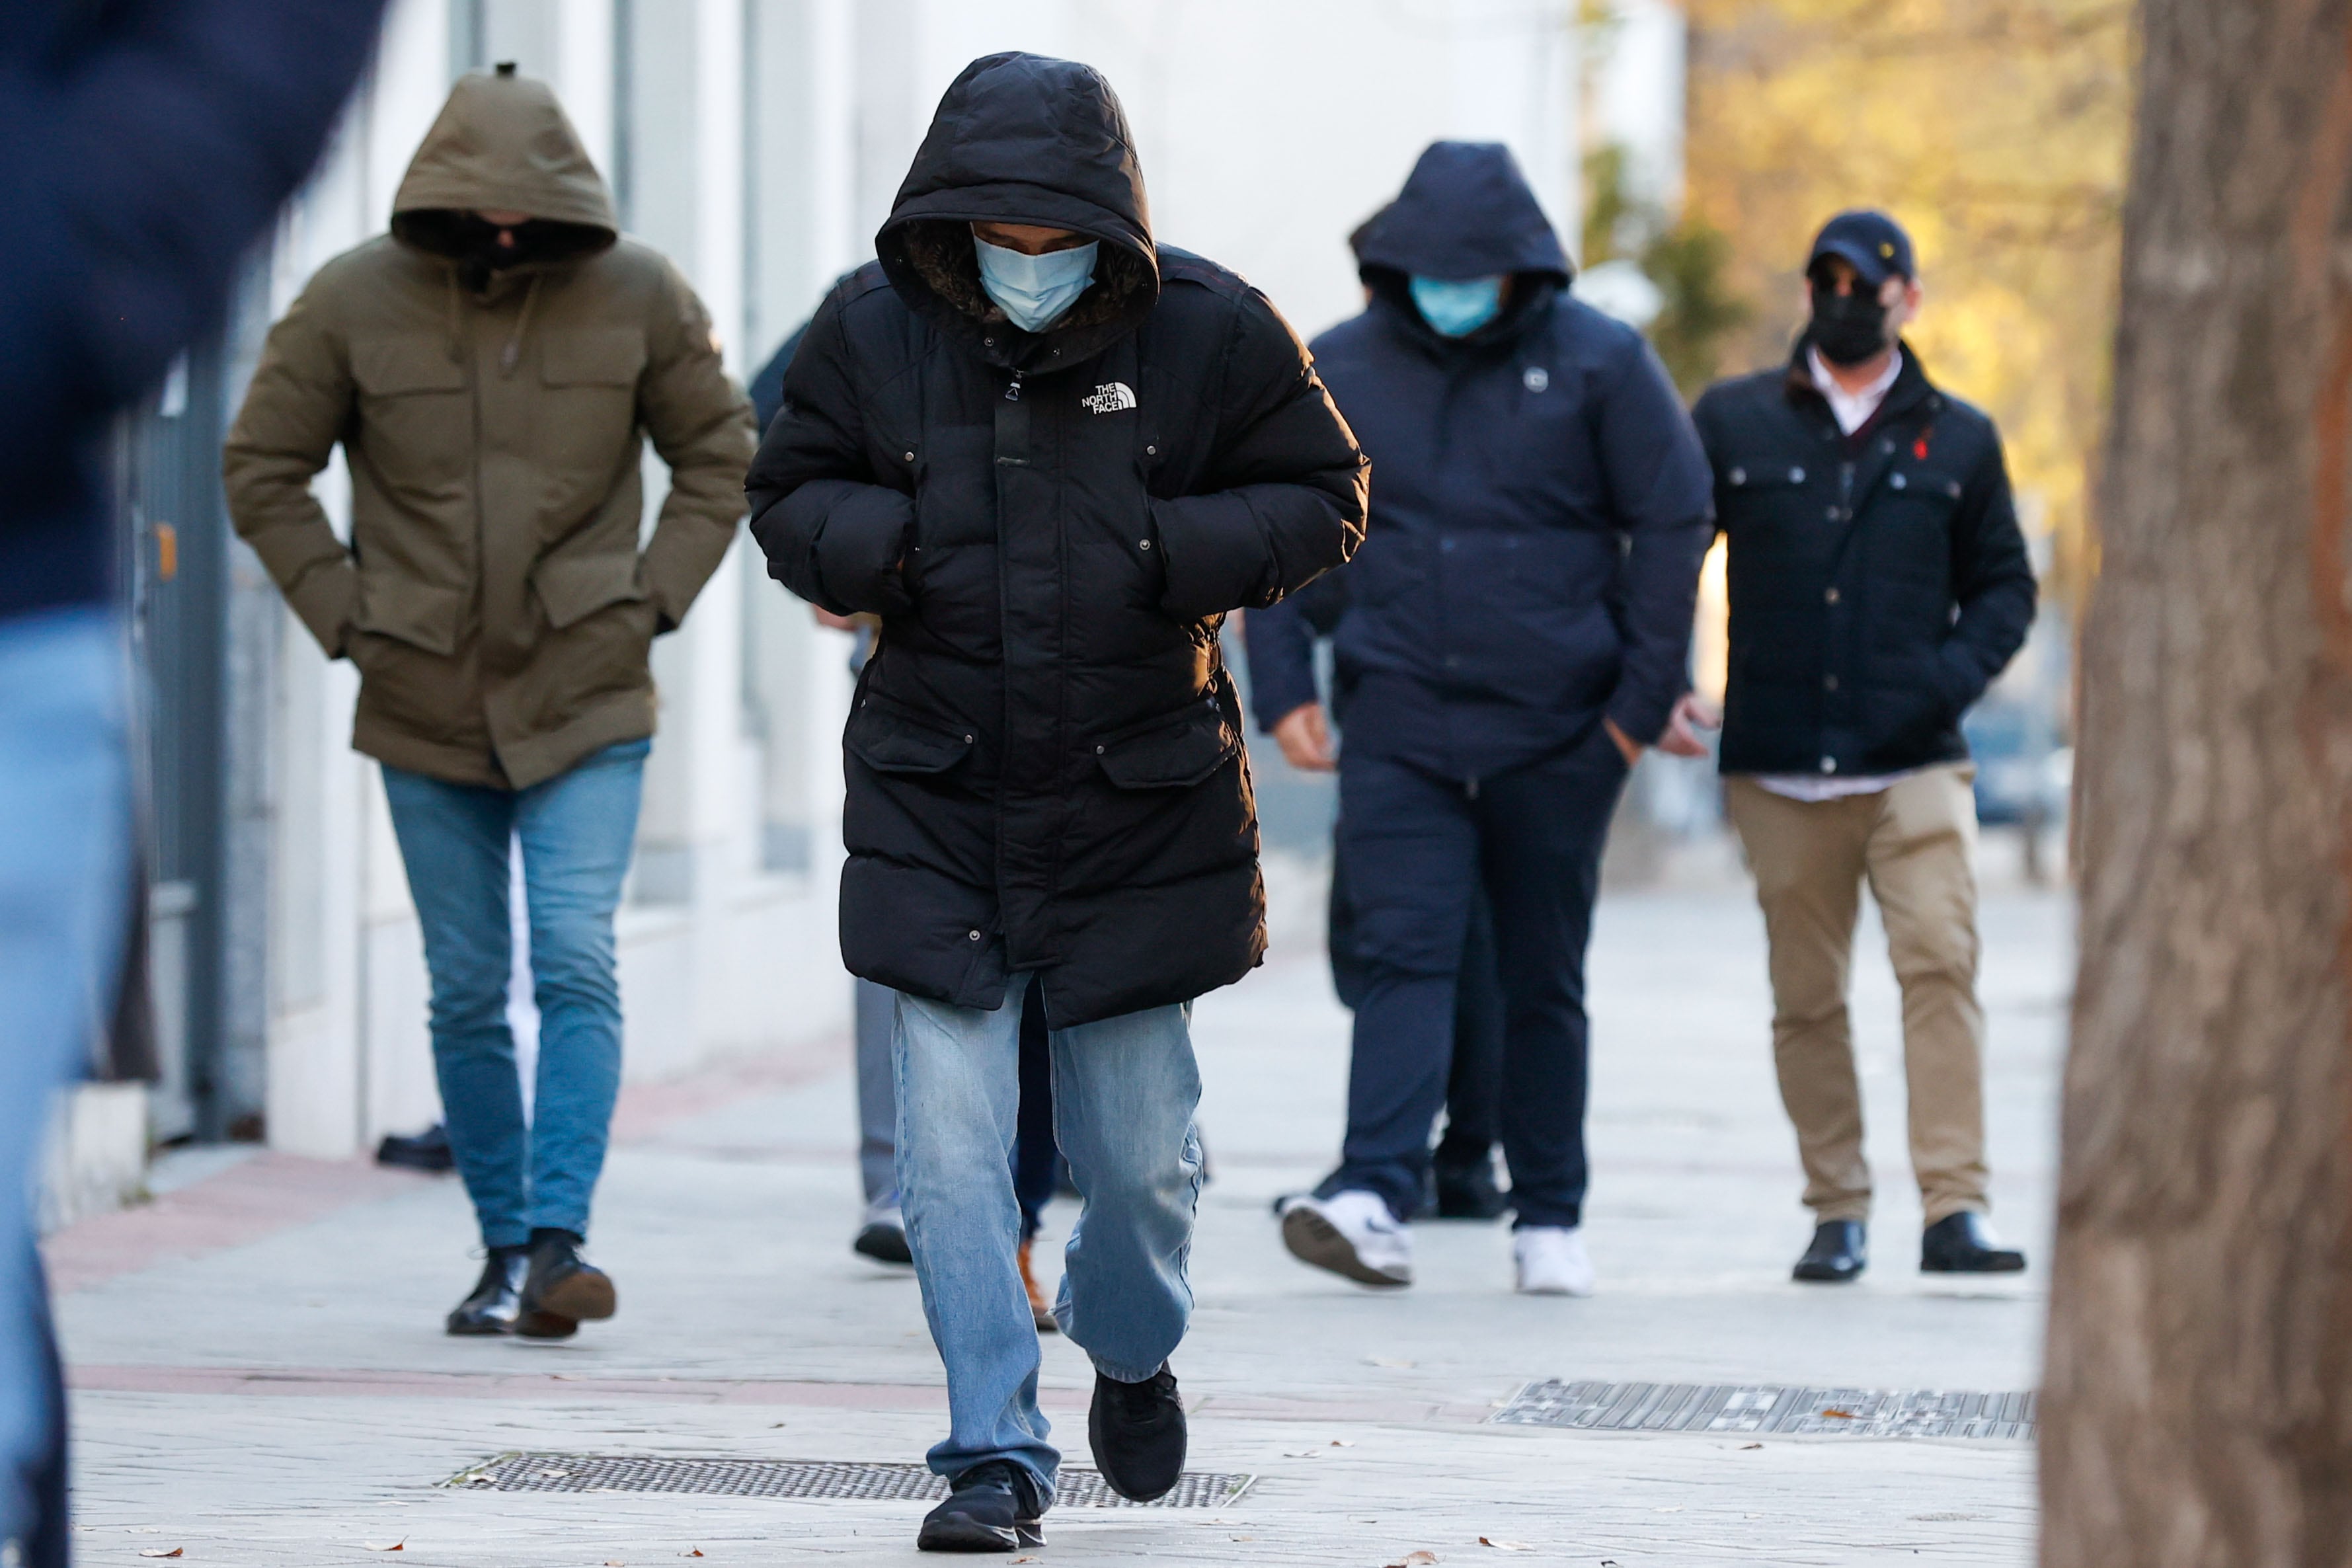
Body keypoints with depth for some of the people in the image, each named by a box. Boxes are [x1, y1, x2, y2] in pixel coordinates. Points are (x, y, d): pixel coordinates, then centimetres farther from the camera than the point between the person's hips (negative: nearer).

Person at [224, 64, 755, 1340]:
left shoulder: (637, 296, -5)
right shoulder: (355, 301, -7)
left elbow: (719, 454, 8)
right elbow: (263, 470, 3)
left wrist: (655, 599, -2)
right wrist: (343, 614, -4)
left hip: (587, 700, -1)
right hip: (426, 706, 1)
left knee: (577, 963, -15)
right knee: (466, 992, 6)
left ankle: (557, 1241, -19)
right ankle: (503, 1251, 16)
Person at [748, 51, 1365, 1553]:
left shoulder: (1212, 329, -7)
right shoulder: (871, 331, -3)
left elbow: (1321, 498, 2)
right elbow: (792, 496, 8)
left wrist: (1176, 553, -16)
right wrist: (885, 542, -15)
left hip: (1141, 809, 0)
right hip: (936, 802, 0)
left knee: (1142, 1153, 9)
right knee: (952, 1153, -7)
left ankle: (1133, 1354, 40)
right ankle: (999, 1455, 2)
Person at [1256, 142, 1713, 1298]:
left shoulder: (1599, 364, -3)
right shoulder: (1337, 371, 3)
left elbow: (1673, 522, -1)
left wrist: (1643, 701, -5)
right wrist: (1285, 686, 3)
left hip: (1556, 729, -1)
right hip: (1397, 726, 1)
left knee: (1544, 979, 8)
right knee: (1404, 955, -14)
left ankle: (1550, 1217, 18)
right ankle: (1376, 1200, -26)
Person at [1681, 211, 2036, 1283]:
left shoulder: (1957, 439, 11)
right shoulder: (1734, 421, 9)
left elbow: (2003, 584, 17)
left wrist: (1955, 672, -2)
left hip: (1914, 766, -1)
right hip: (1779, 774, 1)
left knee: (1941, 964, -15)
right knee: (1806, 996, 3)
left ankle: (1956, 1209, -17)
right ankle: (1837, 1212, 13)